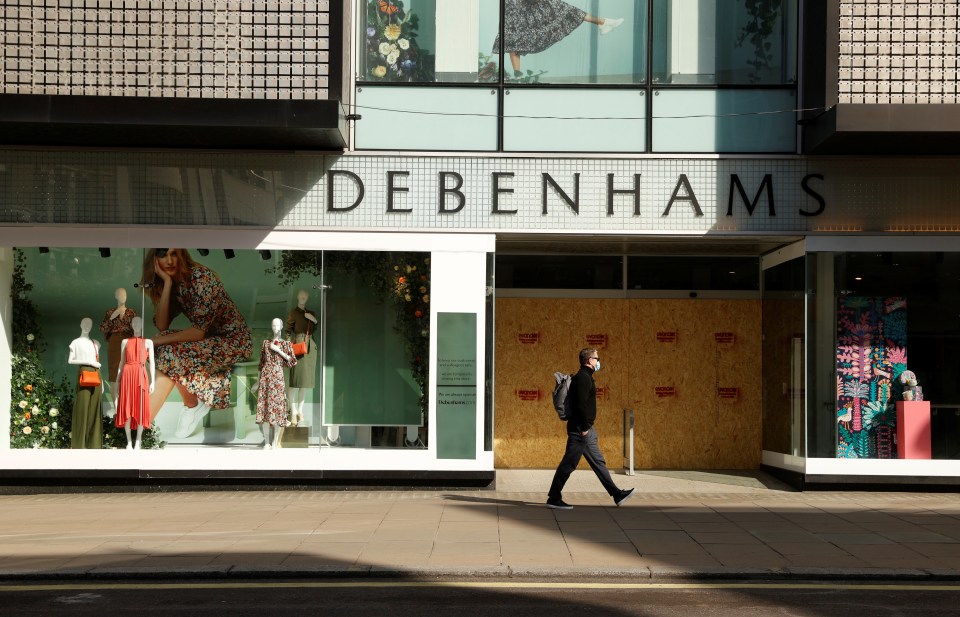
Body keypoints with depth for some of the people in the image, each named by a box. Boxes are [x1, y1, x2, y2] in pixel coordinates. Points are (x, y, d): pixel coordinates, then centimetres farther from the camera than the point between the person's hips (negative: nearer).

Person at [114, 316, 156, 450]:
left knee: (140, 409, -4)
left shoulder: (148, 342, 10)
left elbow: (151, 363, 6)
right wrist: (117, 381, 9)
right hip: (127, 376, 1)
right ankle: (129, 442, 2)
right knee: (127, 409, -2)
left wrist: (153, 381, -3)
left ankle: (138, 442, -1)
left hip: (141, 376, -1)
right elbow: (122, 363, 14)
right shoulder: (125, 342, 14)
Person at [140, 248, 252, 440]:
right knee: (165, 347, -16)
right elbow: (162, 326, -9)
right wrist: (167, 283, -16)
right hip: (209, 338, 7)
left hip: (235, 340, -7)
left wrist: (156, 342, -21)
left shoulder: (201, 278, -21)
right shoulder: (170, 283, 2)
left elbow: (198, 331, -22)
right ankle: (193, 404, -3)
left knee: (170, 354, -24)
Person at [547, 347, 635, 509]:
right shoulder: (583, 378, -15)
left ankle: (617, 494, 15)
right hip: (580, 429, -11)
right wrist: (584, 427, -22)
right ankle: (553, 498, 0)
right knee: (568, 464, -5)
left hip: (586, 429, 11)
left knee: (598, 462, 12)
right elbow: (581, 404, -23)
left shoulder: (585, 377, 17)